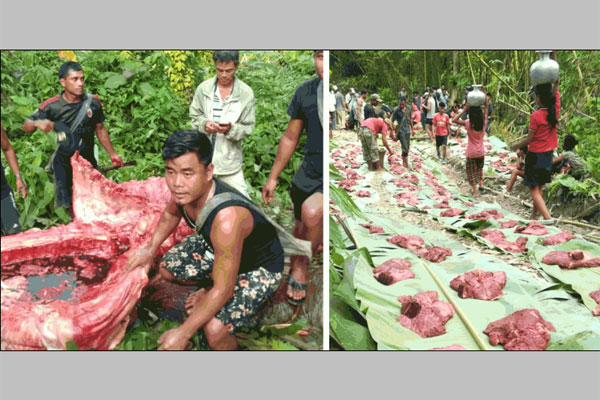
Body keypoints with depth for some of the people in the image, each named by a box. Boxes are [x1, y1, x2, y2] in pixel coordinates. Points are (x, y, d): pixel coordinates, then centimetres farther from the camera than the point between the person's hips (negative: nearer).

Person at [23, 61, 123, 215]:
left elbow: (100, 129, 6)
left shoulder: (93, 101, -8)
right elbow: (26, 127, -5)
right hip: (64, 163, -2)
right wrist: (37, 123, -28)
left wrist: (113, 154, 8)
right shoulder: (52, 106, -13)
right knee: (71, 204, 5)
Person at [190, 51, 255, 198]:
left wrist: (231, 129, -26)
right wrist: (204, 123, -16)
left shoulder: (246, 93, -8)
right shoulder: (204, 88, -2)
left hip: (230, 159, -2)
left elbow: (248, 128, -6)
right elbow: (194, 116, 6)